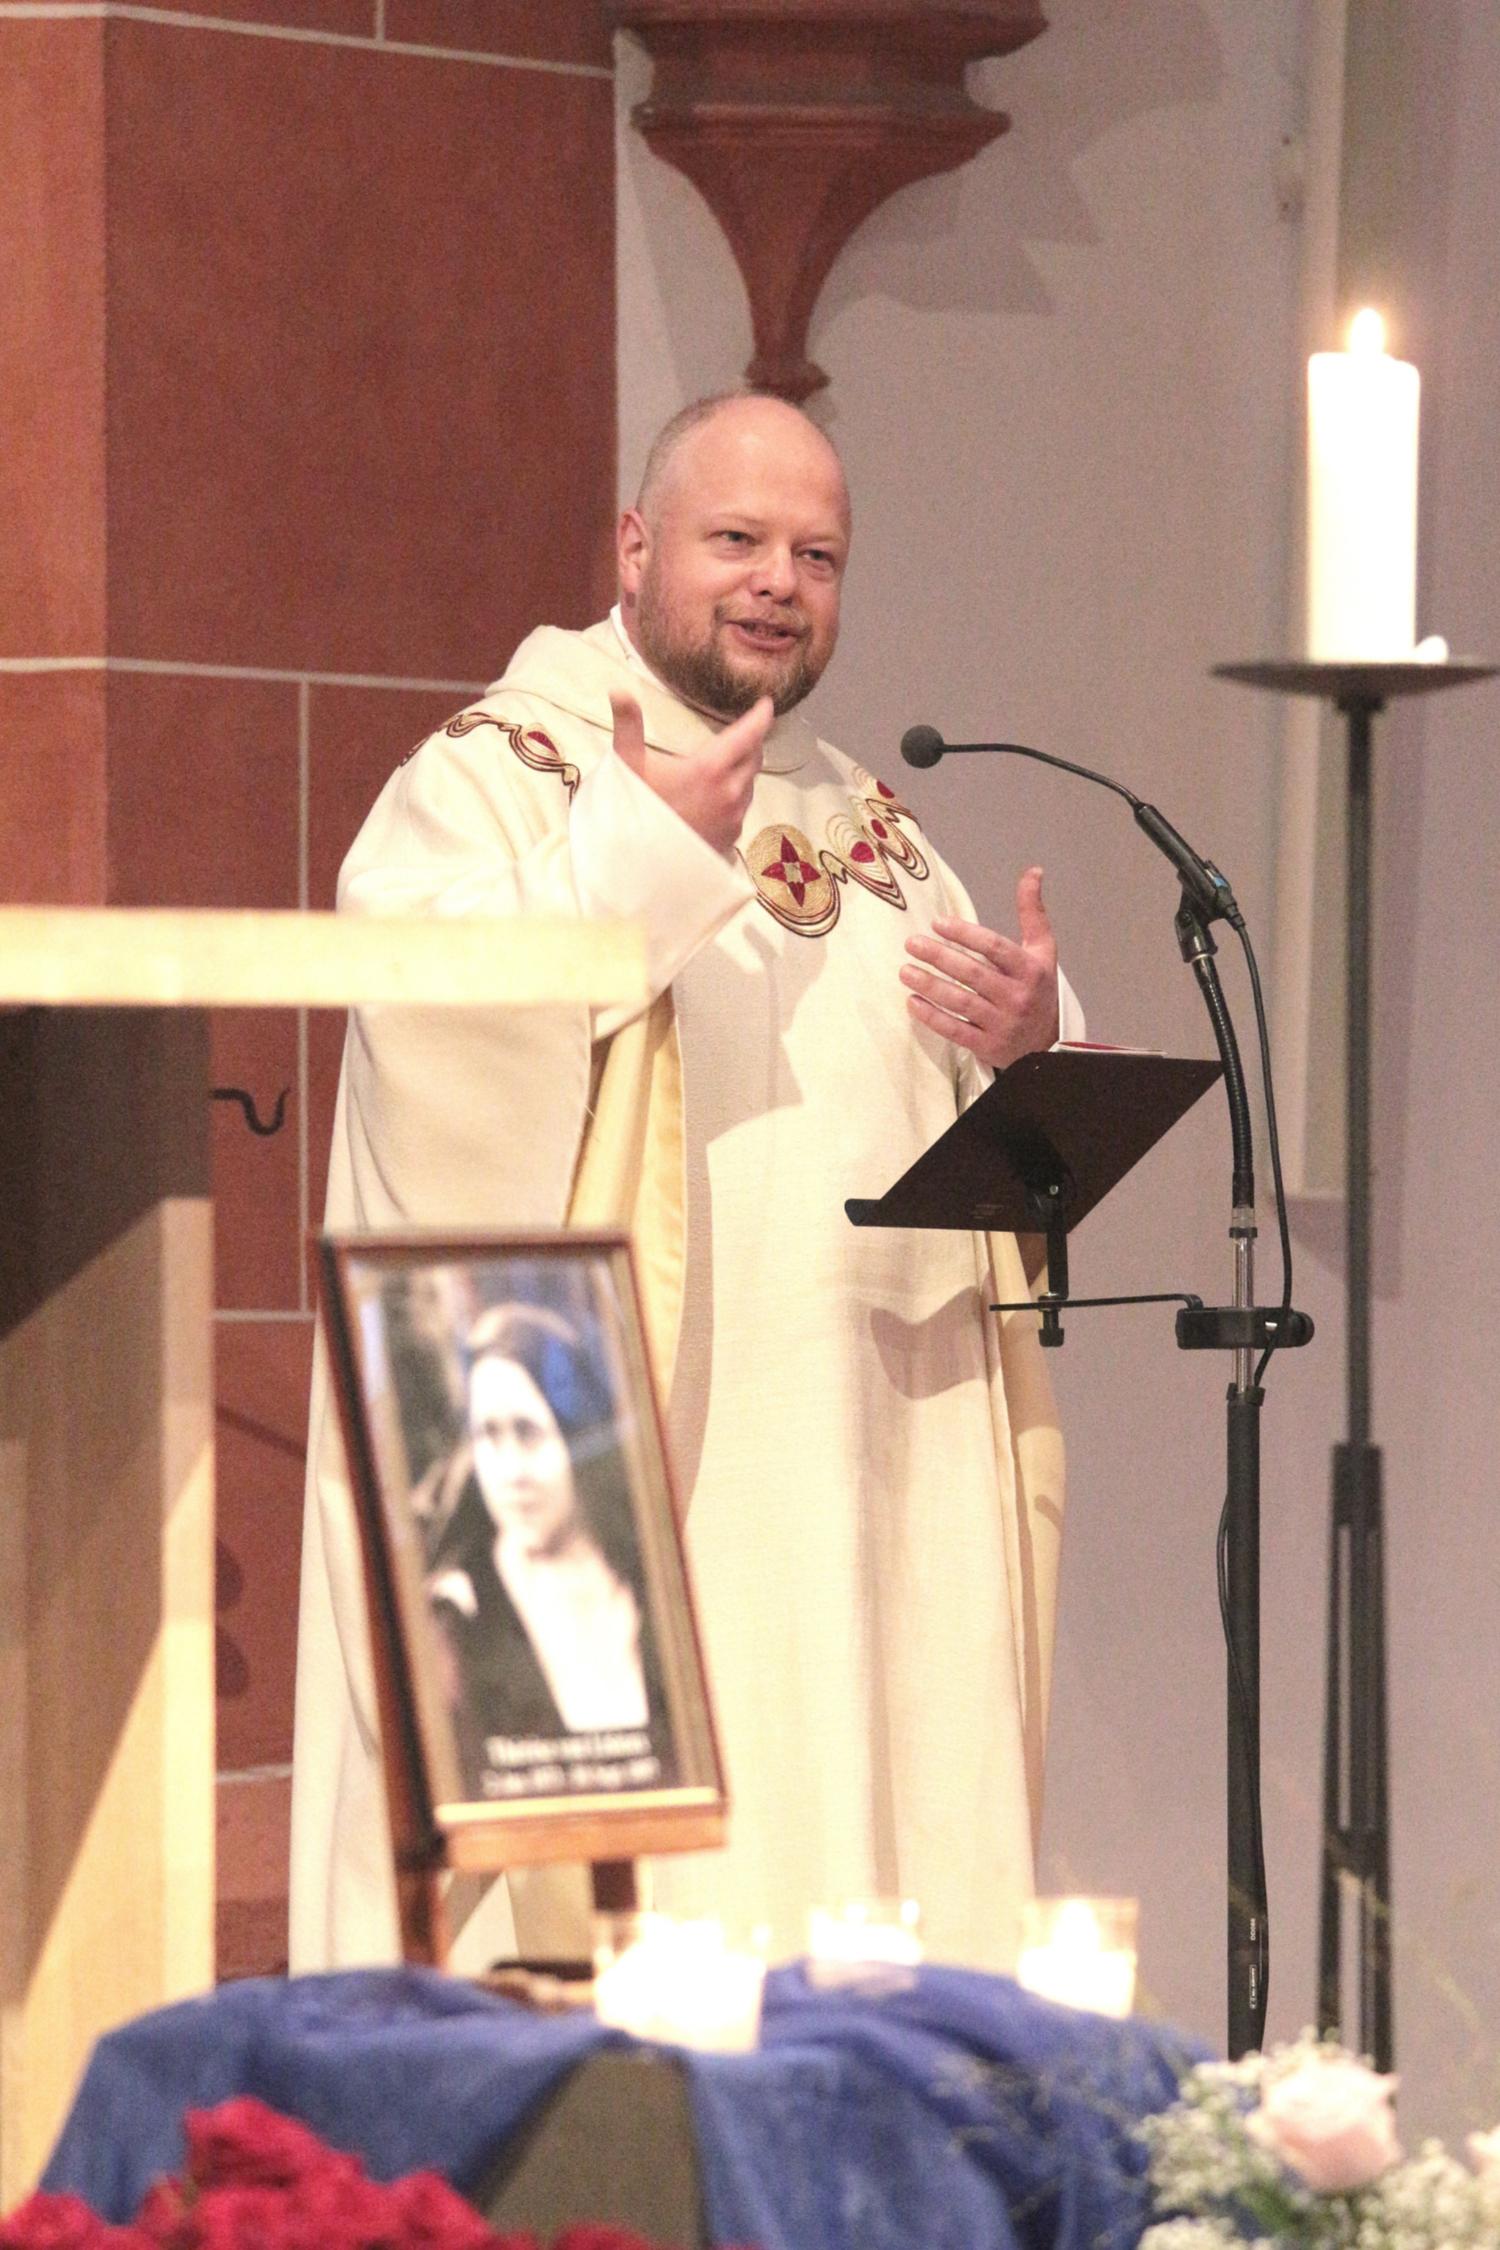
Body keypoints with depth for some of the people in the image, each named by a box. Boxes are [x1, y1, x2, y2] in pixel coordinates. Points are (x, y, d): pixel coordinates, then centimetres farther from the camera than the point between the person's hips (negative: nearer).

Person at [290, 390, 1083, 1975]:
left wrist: (1035, 1039, -2)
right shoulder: (490, 776, 1)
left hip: (864, 1504, 6)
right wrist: (645, 853, -21)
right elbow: (426, 1012, -18)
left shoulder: (868, 829, 21)